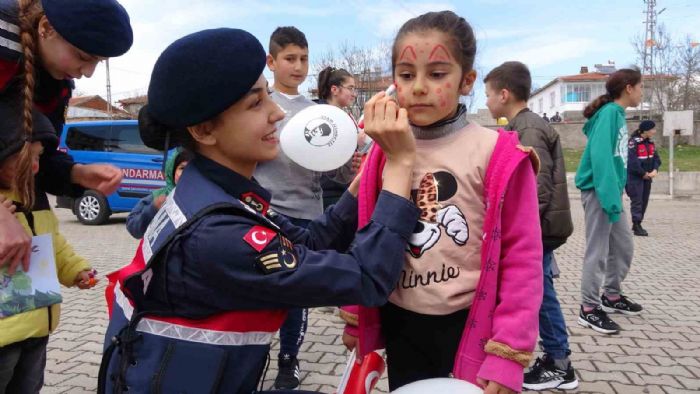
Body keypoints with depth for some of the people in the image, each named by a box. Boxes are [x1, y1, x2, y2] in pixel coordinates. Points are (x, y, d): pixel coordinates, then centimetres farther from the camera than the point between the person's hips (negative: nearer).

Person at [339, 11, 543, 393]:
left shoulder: (498, 156, -13)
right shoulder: (384, 153, -1)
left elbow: (521, 257, -12)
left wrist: (508, 353, -14)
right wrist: (356, 317, 10)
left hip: (468, 326, -4)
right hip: (400, 325, 4)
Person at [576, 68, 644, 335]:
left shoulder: (618, 114, 13)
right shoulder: (609, 113, -14)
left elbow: (616, 158, 14)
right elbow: (600, 157, -23)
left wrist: (615, 195, 10)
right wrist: (610, 197, -27)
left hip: (611, 190, 9)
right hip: (599, 191, -9)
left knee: (624, 246, 16)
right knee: (598, 251, -4)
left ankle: (612, 296, 31)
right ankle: (589, 309, 5)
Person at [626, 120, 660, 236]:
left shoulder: (650, 143, 10)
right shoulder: (633, 142, -16)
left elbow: (656, 158, 9)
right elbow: (632, 162, -20)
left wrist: (655, 170, -9)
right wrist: (644, 173, -14)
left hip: (647, 177, 8)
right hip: (635, 177, -8)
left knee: (644, 201, 10)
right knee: (637, 201, -7)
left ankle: (637, 224, 19)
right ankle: (637, 227, -6)